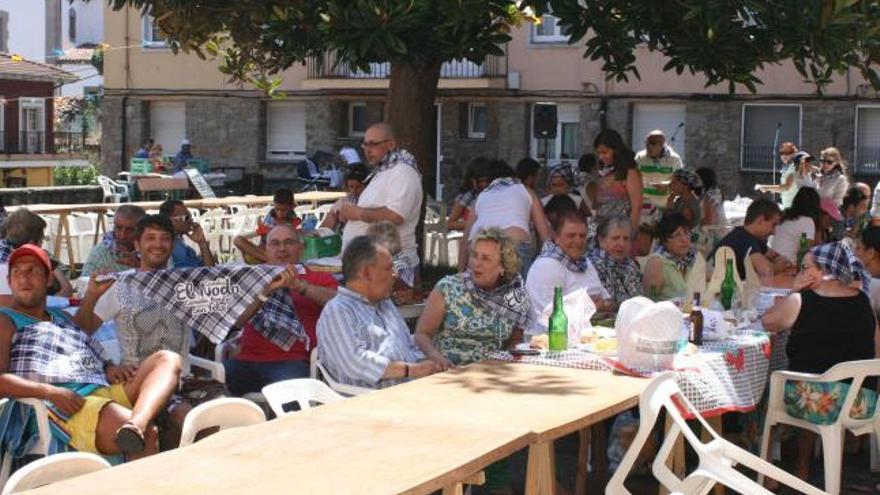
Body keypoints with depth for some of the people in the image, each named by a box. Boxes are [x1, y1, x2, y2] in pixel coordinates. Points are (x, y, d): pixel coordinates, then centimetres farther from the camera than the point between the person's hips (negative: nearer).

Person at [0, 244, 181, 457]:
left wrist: (109, 367, 8)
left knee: (167, 360, -15)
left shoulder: (61, 317, 34)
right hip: (67, 406, -8)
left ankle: (136, 424, -42)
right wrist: (51, 392, -19)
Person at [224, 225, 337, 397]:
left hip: (292, 362, -3)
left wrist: (298, 285, -14)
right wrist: (265, 290, -7)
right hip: (248, 361, 3)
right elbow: (236, 321, 7)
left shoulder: (318, 278, 16)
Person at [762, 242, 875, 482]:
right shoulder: (863, 301, 5)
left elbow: (767, 322, 8)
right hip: (863, 404, 5)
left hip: (815, 403, -5)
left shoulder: (800, 301, -9)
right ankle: (802, 468, 39)